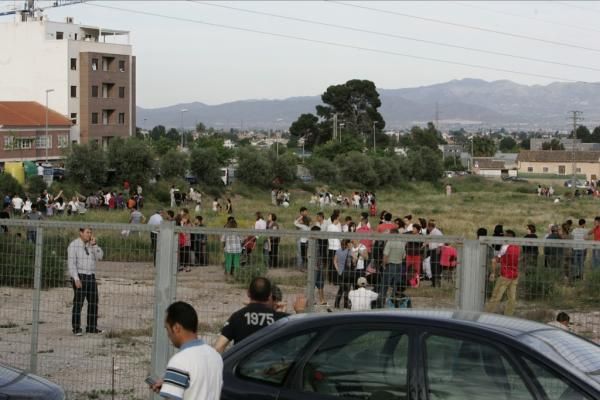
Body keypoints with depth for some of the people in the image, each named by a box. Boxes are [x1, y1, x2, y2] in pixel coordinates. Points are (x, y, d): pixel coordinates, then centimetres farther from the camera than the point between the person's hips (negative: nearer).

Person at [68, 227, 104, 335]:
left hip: (91, 277, 6)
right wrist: (76, 279, -21)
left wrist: (94, 244, -11)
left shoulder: (91, 245, 12)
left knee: (93, 302, 5)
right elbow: (71, 263, -13)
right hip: (79, 277, -6)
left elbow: (100, 256, 0)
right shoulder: (74, 245, -8)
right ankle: (76, 328, -8)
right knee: (78, 303, -10)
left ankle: (92, 327, 13)